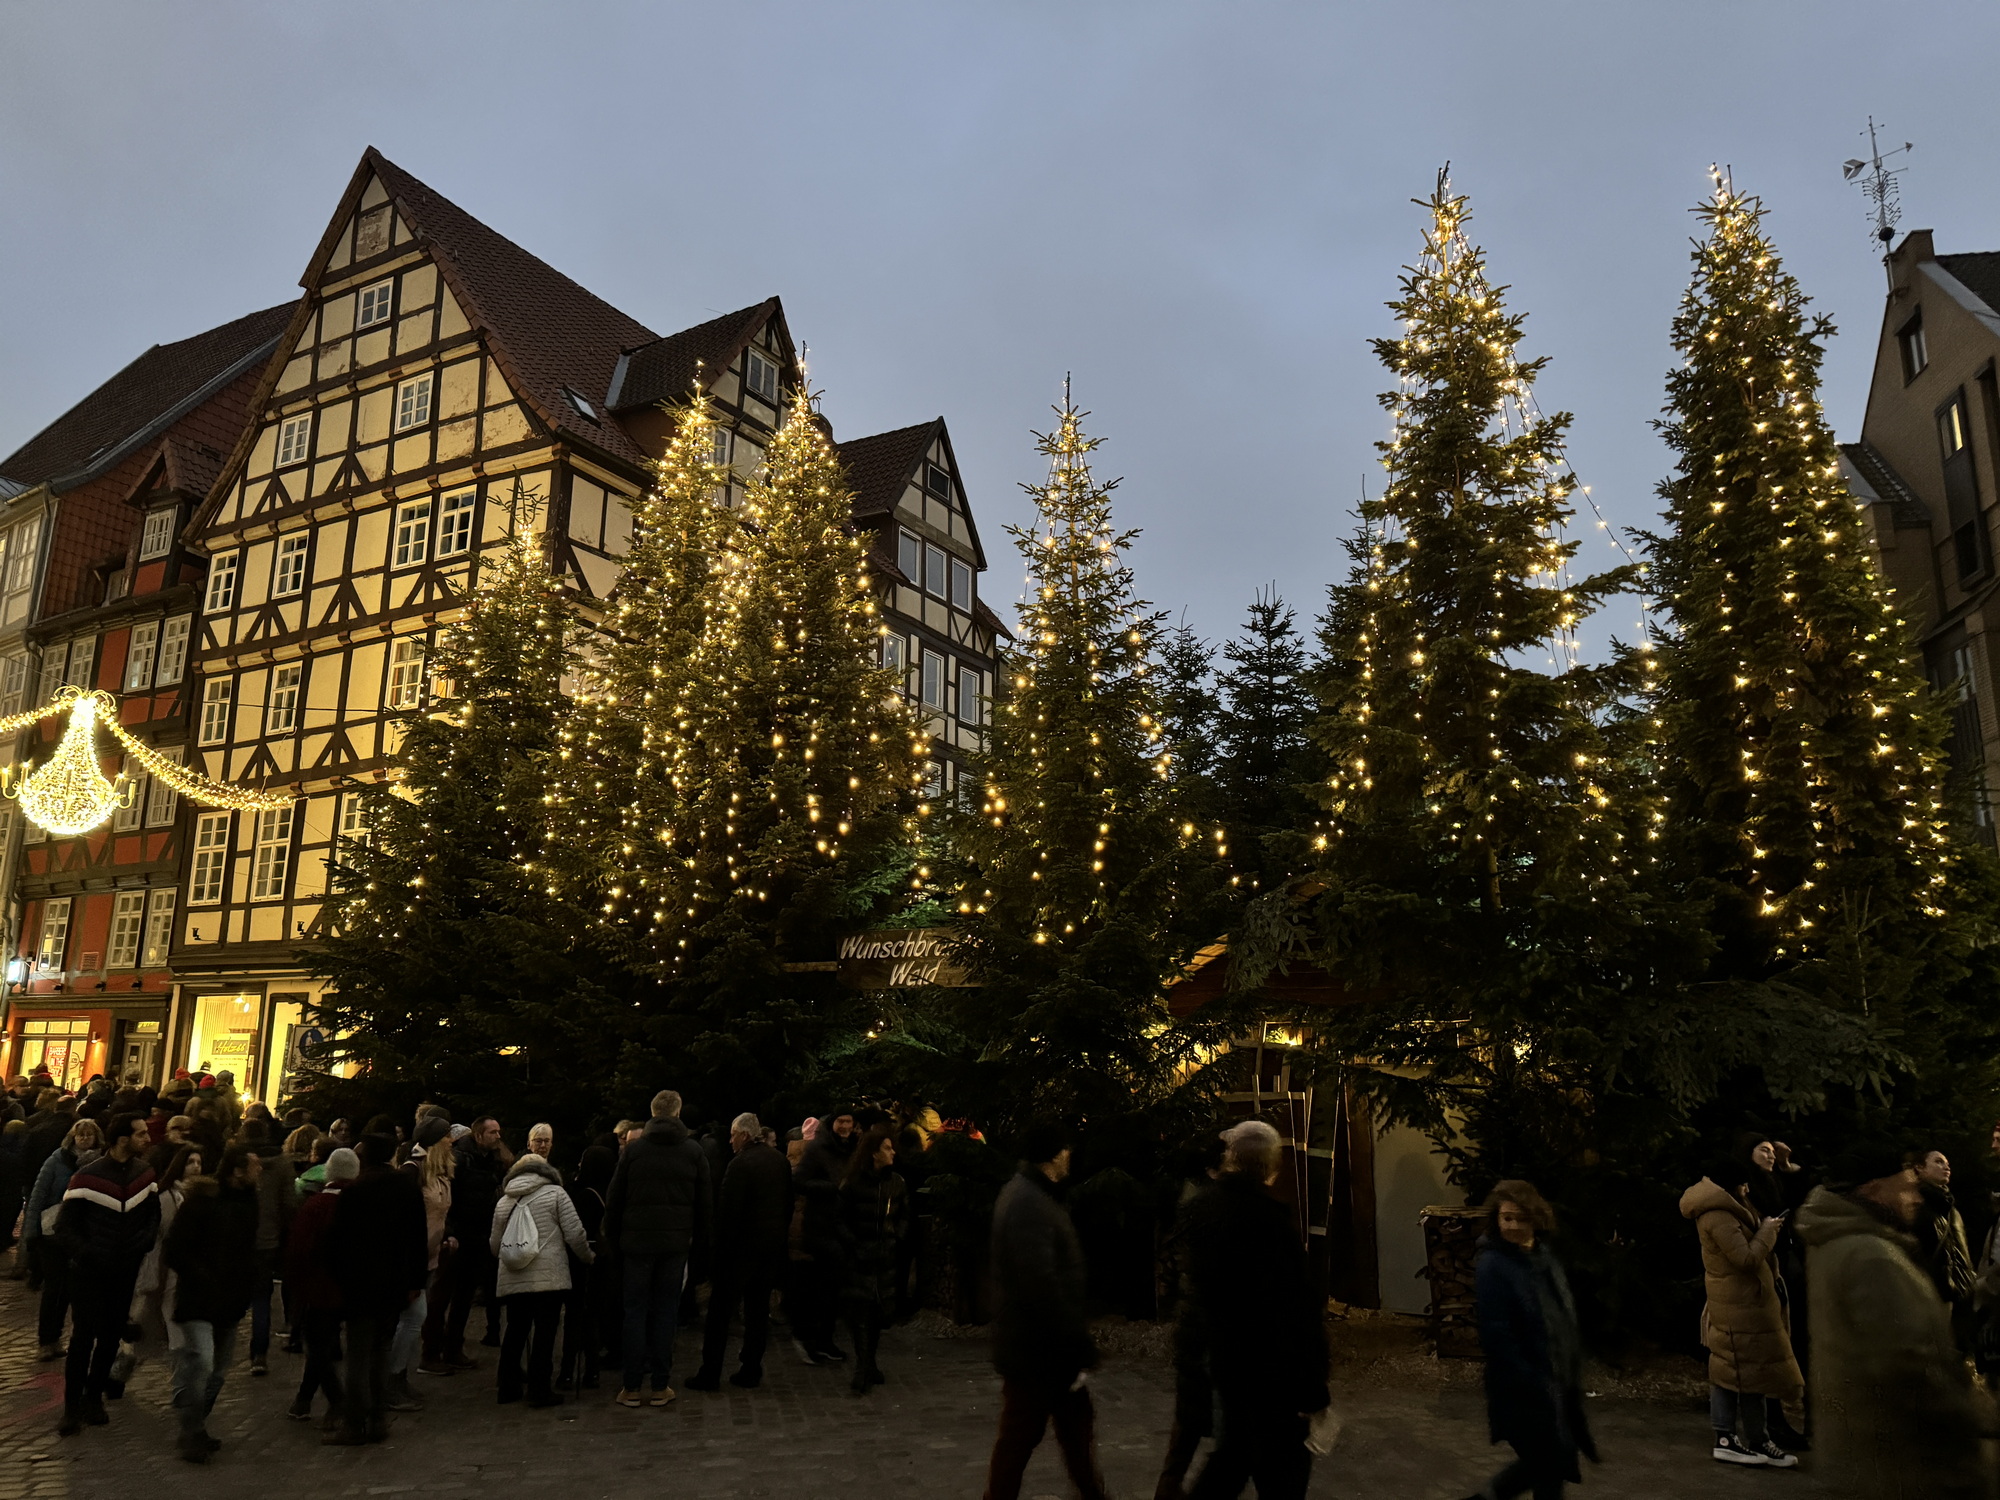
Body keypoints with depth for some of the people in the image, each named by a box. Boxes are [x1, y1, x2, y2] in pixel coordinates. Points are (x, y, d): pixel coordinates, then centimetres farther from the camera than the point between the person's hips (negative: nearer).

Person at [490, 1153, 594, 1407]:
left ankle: (508, 1388, 22)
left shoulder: (503, 1201, 15)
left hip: (512, 1279, 5)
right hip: (548, 1278, -5)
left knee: (515, 1332, 16)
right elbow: (575, 1234, -4)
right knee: (545, 1333, 1)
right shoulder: (555, 1193, 1)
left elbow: (494, 1245, 20)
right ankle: (539, 1391, 1)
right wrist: (588, 1257, 13)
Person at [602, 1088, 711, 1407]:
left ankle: (632, 1387, 7)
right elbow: (703, 1203, 4)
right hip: (676, 1241, 1)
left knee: (635, 1311, 7)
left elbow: (614, 1200, 2)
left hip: (637, 1240, -1)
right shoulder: (693, 1151, 2)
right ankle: (661, 1386, 9)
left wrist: (611, 1238, 10)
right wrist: (700, 1246, 9)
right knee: (666, 1312, 8)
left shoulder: (633, 1150, 0)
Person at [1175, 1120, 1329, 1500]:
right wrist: (1311, 1389, -17)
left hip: (1222, 1353, 7)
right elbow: (1296, 1311, -23)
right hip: (1269, 1368, -7)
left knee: (1235, 1447, 24)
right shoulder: (1271, 1220, -25)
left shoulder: (1201, 1208, -1)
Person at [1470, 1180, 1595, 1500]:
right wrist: (1531, 1385, -20)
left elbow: (1565, 1317, 13)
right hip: (1525, 1388, -7)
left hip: (1559, 1380, 8)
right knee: (1550, 1464, 1)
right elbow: (1496, 1335, -21)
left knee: (1546, 1460, 16)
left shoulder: (1544, 1256, 6)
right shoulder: (1492, 1267, -18)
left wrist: (1573, 1370, 10)